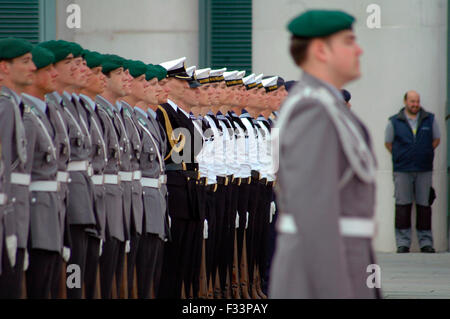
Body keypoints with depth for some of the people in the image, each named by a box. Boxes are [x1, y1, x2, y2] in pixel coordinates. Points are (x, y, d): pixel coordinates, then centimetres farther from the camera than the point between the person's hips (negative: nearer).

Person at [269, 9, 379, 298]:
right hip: (320, 282, -11)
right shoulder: (314, 111, -17)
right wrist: (336, 305, -25)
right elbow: (313, 211, -23)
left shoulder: (311, 110, 18)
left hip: (329, 270, 11)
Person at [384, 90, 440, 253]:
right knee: (403, 205, -4)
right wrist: (401, 158, 7)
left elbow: (436, 139, 17)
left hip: (424, 170, 1)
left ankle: (426, 242, 5)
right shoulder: (395, 122, 3)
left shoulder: (429, 119, 6)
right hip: (402, 171, -1)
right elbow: (388, 142, 12)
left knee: (424, 205, 1)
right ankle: (403, 243, -1)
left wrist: (425, 155, 11)